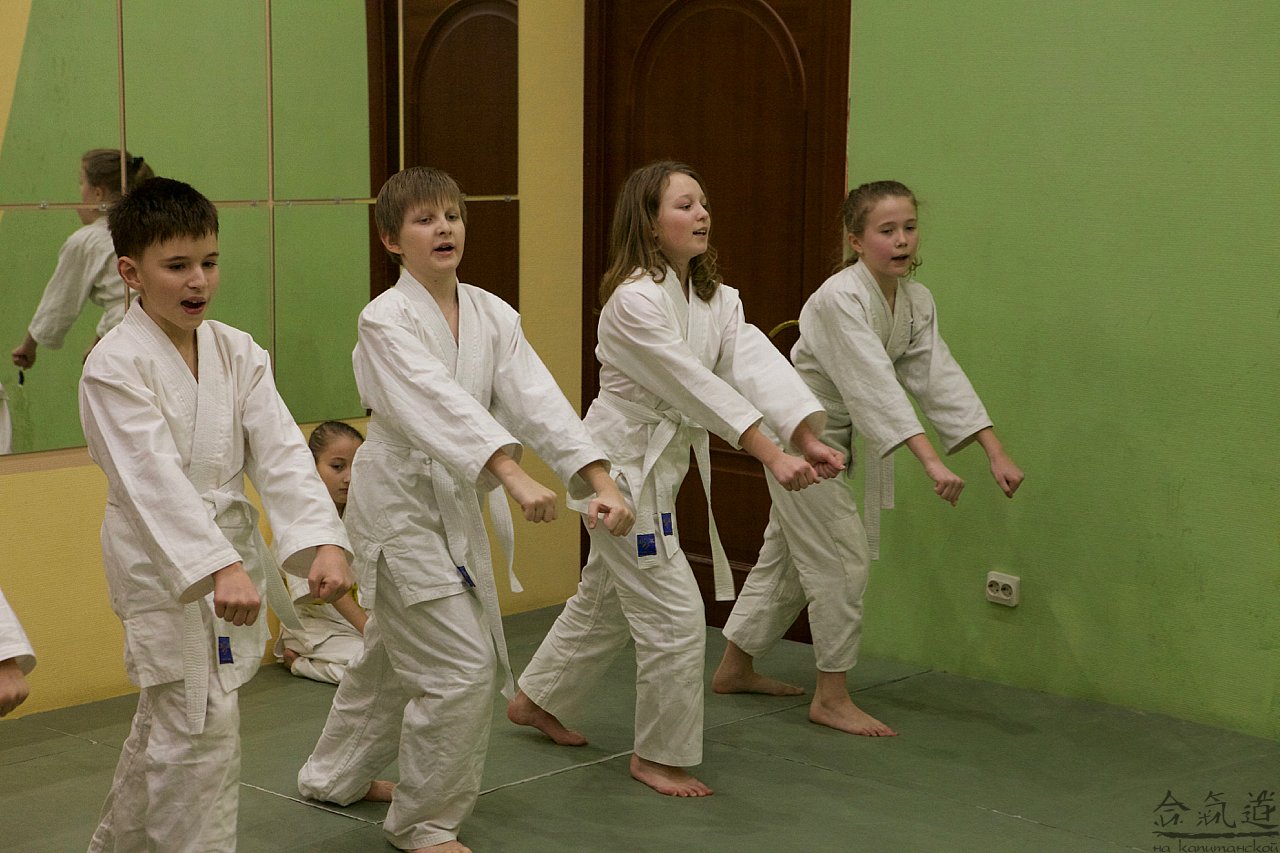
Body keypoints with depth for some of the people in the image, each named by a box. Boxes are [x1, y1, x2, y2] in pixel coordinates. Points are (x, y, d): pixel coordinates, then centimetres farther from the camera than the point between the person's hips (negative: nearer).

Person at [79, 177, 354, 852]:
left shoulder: (238, 353, 2)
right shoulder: (115, 366, -16)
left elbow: (280, 452, -8)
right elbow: (154, 478, -26)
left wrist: (322, 541, -22)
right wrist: (219, 567, -37)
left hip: (232, 551, 7)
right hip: (161, 564, -7)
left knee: (166, 723, 20)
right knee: (201, 729, -11)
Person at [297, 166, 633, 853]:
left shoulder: (490, 315, 1)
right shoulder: (386, 321, -18)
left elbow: (536, 398, -9)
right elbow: (439, 403, -33)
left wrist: (600, 481, -22)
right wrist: (514, 475, -47)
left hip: (456, 502, 7)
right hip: (401, 504, -7)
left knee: (392, 655, 23)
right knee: (462, 667, -11)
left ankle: (335, 776, 45)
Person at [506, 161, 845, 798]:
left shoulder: (716, 299, 6)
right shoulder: (633, 301, -22)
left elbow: (755, 362, -9)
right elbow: (695, 386, -28)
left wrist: (807, 438, -23)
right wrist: (770, 456, -32)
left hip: (659, 465, 9)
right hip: (620, 462, -9)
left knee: (606, 597, 23)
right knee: (674, 613, -7)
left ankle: (537, 701, 43)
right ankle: (658, 756, 9)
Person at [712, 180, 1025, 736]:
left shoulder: (916, 301, -1)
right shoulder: (840, 300, -27)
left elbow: (939, 377, -5)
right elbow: (875, 385, -36)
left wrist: (995, 453, -14)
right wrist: (931, 463, -43)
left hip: (830, 440, 9)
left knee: (787, 556, 18)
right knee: (843, 559, -9)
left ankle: (735, 668, 33)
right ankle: (831, 698, 3)